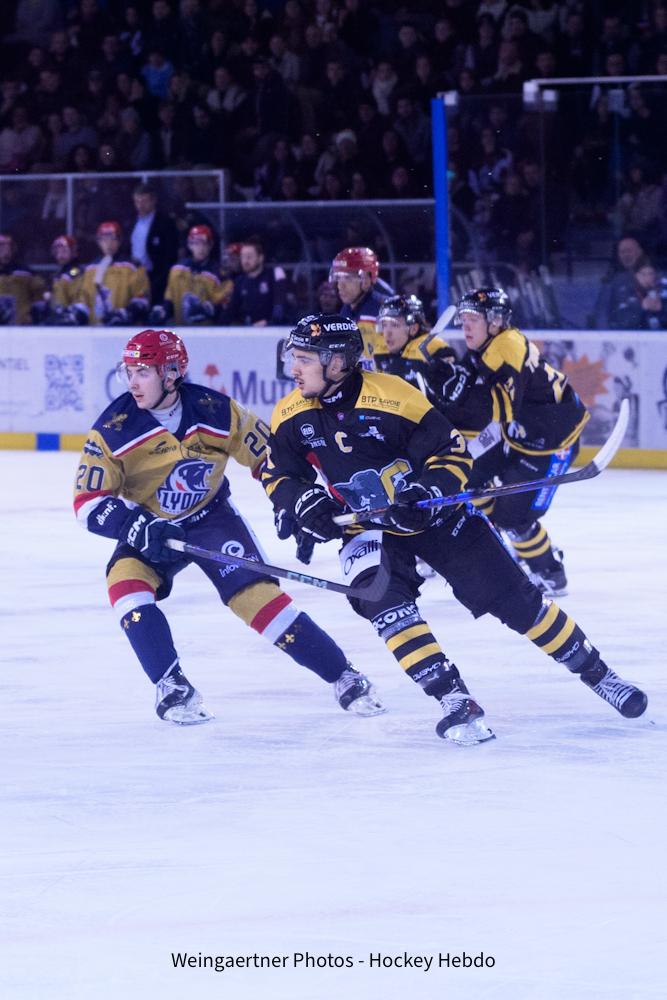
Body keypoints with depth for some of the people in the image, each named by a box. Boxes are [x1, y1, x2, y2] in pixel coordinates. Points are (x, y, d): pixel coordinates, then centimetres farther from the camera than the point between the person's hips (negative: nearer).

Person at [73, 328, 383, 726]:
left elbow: (267, 453, -2)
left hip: (212, 517, -1)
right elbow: (89, 502, -18)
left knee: (255, 593, -16)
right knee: (126, 583, -27)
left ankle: (345, 677, -4)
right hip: (149, 527, 1)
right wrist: (138, 527, -34)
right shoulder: (113, 429, -18)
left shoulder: (217, 411, -17)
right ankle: (174, 690, -17)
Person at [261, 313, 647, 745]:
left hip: (435, 513, -3)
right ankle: (456, 701, -22)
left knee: (515, 598, -2)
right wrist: (303, 503, -16)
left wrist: (429, 492, -31)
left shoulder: (392, 395, -22)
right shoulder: (291, 417, -9)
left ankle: (596, 672, 13)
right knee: (384, 602, -25)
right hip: (366, 528, 3)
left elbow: (453, 453, -15)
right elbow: (277, 475, 4)